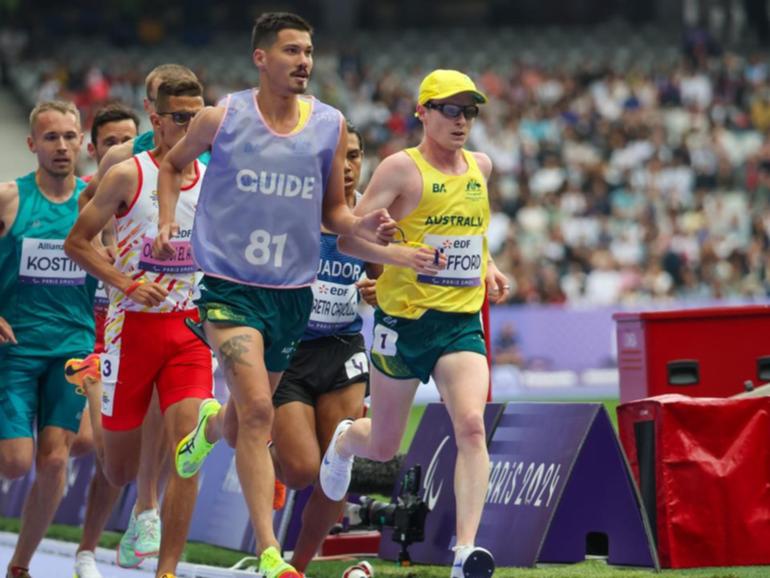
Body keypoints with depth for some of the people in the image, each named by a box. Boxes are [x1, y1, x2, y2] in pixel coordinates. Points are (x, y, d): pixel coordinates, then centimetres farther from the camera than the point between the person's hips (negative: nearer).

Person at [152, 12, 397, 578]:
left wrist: (363, 227, -9)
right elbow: (173, 164, 15)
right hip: (230, 285, -4)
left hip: (293, 290, 4)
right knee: (258, 413, -18)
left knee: (250, 415, 17)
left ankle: (213, 422, 56)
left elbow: (332, 211, 11)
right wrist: (167, 222, 1)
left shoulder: (331, 125, 2)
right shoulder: (222, 118, -5)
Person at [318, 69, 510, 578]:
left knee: (471, 425, -21)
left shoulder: (481, 167, 11)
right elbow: (349, 236, -13)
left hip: (463, 322, 3)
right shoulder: (402, 168, -8)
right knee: (383, 447, 11)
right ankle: (345, 439, 50)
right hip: (404, 320, -3)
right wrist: (402, 255, -29)